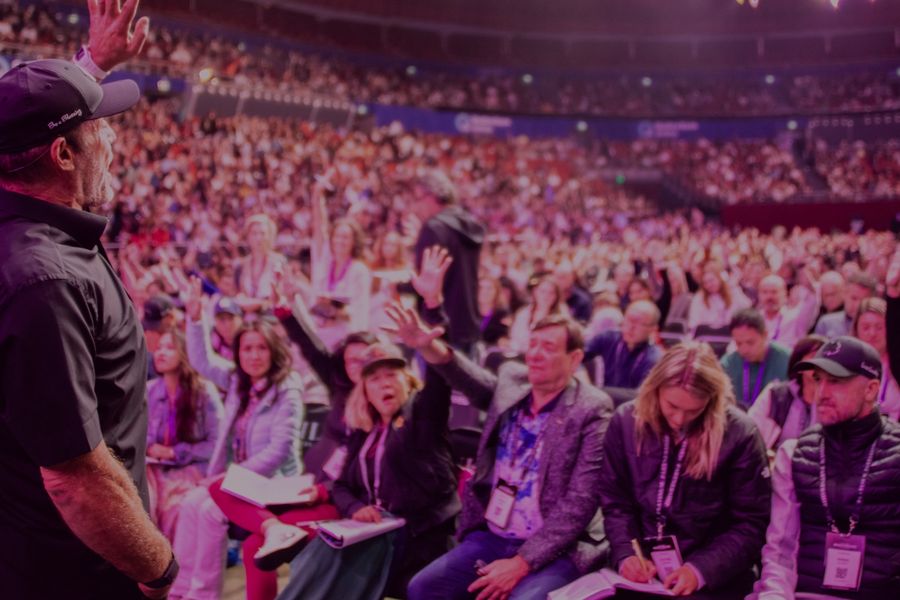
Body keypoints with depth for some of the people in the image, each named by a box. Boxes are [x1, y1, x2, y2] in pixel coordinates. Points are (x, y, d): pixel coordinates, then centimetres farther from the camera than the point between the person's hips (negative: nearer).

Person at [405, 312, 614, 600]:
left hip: (555, 548, -5)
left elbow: (580, 502, -14)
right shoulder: (511, 381, 9)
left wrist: (522, 563, -18)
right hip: (490, 537, 5)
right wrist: (429, 347, -23)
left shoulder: (592, 409, -10)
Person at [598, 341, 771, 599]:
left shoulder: (739, 434, -8)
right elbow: (615, 502, 6)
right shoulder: (627, 421, 0)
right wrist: (626, 554, -10)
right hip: (640, 573, 2)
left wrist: (701, 569, -17)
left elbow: (751, 524, -5)